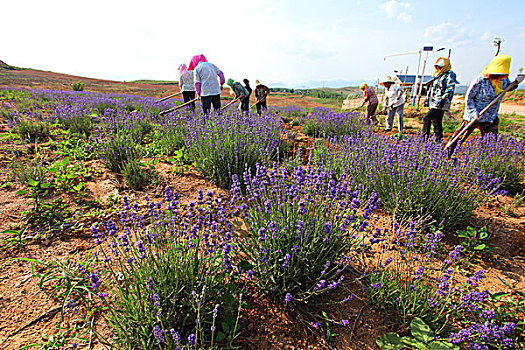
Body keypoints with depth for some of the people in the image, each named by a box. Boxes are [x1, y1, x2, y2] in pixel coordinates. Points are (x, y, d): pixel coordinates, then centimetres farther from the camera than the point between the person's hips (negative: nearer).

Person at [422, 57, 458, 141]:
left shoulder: (450, 75, -4)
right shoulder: (437, 75, 21)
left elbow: (450, 89, -14)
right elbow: (431, 88, 28)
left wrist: (443, 99, -22)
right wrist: (427, 98, 22)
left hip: (440, 103, -9)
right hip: (433, 103, 9)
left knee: (427, 118, -19)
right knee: (436, 122, 10)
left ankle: (424, 137, -18)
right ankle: (439, 139, 17)